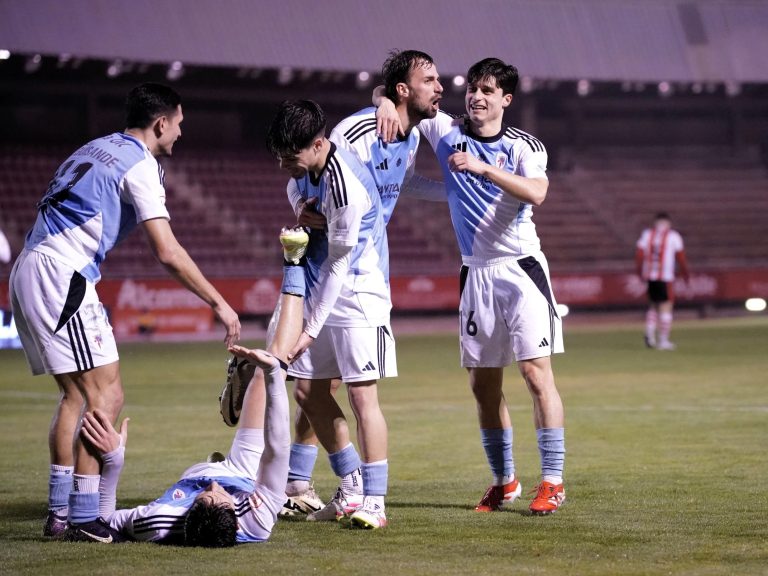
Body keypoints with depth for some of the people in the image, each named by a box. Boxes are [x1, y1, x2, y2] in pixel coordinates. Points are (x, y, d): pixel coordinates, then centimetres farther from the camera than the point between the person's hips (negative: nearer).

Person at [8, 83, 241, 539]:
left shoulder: (95, 151, 23)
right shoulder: (140, 164, -5)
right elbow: (167, 252, -12)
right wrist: (219, 303, -5)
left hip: (27, 275, 9)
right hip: (61, 277, -9)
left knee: (75, 394, 15)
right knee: (106, 396, -8)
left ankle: (59, 511, 13)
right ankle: (83, 516, -11)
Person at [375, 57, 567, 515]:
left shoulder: (525, 146, -3)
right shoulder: (446, 131, 5)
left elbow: (536, 193, -23)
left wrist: (483, 168, -30)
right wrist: (387, 101, -15)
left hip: (521, 267, -4)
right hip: (476, 272, 4)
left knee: (537, 373, -11)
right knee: (483, 384, 5)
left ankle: (553, 482, -8)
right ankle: (504, 481, 17)